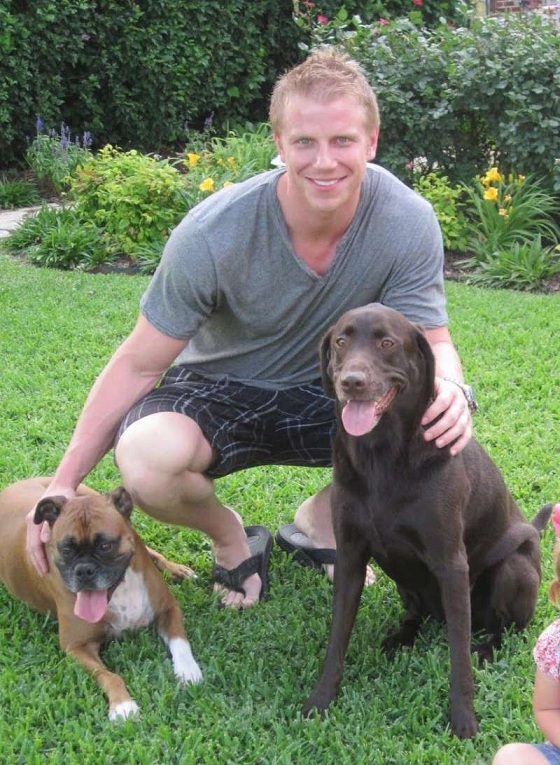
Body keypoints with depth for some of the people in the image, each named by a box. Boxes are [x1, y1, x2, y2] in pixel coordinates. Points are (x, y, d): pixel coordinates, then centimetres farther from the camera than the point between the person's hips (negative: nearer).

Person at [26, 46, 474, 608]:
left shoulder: (407, 223, -20)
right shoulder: (212, 235, -26)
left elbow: (431, 343, -13)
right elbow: (140, 363, -16)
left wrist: (447, 388, -41)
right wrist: (63, 484, -19)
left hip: (327, 391, 2)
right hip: (219, 391, -2)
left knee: (441, 421, -27)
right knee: (147, 456, -35)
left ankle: (323, 519, 6)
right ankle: (228, 536, 3)